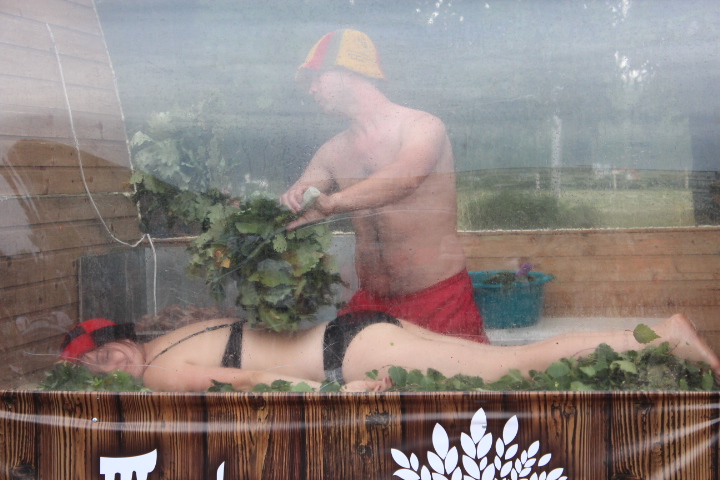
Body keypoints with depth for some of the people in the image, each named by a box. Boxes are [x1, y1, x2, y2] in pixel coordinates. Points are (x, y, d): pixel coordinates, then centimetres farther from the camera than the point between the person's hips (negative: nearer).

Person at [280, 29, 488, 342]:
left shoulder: (420, 126, -8)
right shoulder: (332, 153, 11)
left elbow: (407, 175, -29)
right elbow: (291, 209, 9)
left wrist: (330, 203, -41)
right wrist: (291, 198, -17)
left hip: (440, 297, -5)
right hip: (371, 302, 5)